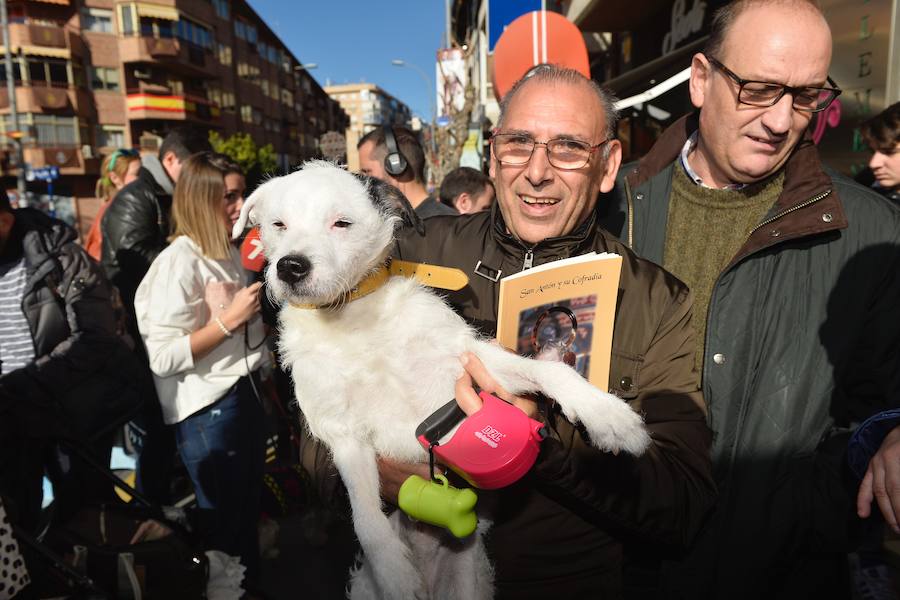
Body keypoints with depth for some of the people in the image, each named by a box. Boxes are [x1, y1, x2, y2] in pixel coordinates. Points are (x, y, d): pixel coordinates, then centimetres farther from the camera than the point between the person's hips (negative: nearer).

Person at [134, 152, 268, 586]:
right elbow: (163, 358, -23)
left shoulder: (230, 253, 10)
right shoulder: (178, 262, -17)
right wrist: (229, 320, -23)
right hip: (207, 411, -8)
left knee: (249, 513, 21)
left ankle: (251, 583, 39)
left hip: (246, 396, 8)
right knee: (222, 522, 9)